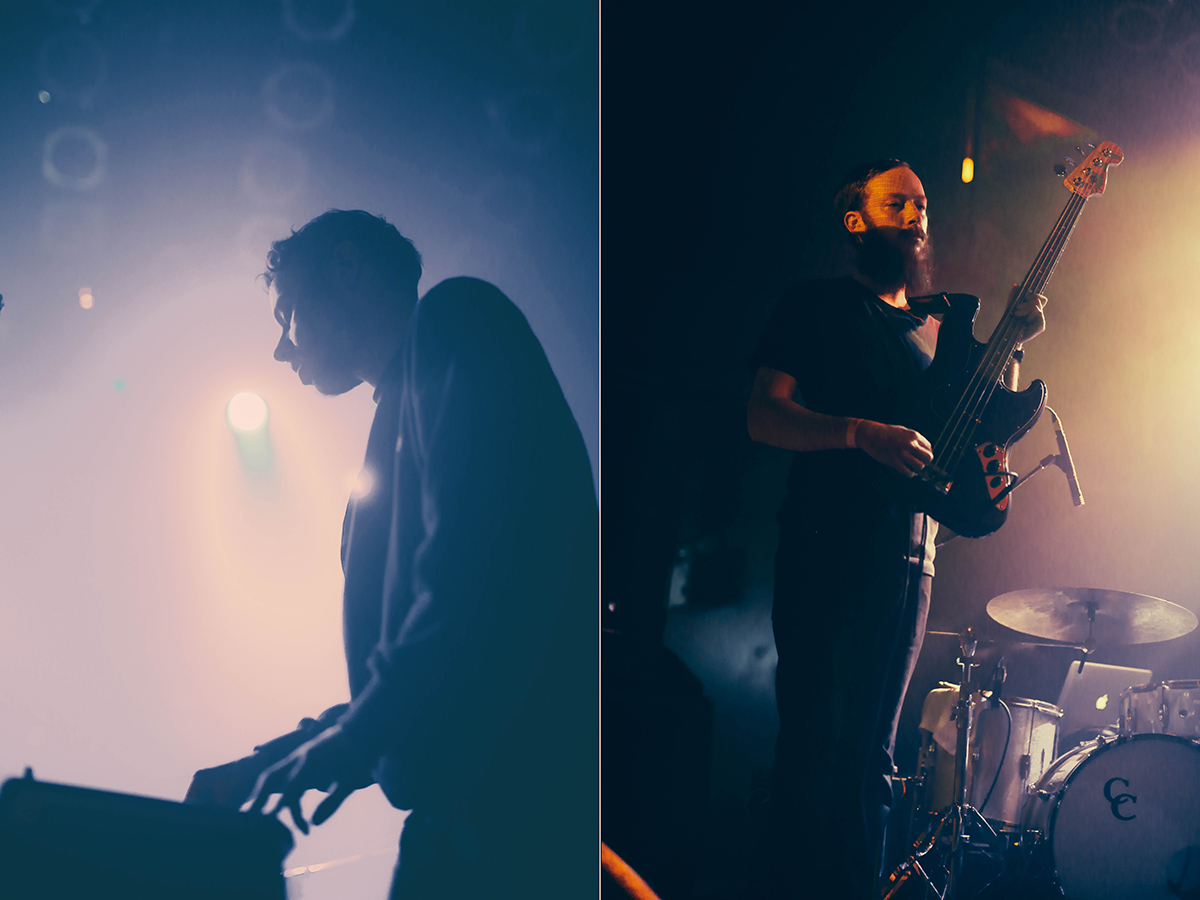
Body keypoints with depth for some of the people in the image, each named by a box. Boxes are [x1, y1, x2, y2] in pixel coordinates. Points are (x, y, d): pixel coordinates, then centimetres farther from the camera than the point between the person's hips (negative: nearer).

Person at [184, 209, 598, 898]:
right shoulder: (400, 416, 27)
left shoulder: (457, 323, -1)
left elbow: (477, 557, -18)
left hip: (523, 784, -9)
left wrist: (357, 736, -16)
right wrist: (268, 764, 25)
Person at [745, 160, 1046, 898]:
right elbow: (764, 416, -8)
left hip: (907, 556, 4)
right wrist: (863, 434, -22)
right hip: (825, 552, -4)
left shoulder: (937, 324, 18)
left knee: (871, 750, 9)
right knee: (814, 740, -4)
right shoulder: (817, 306, 3)